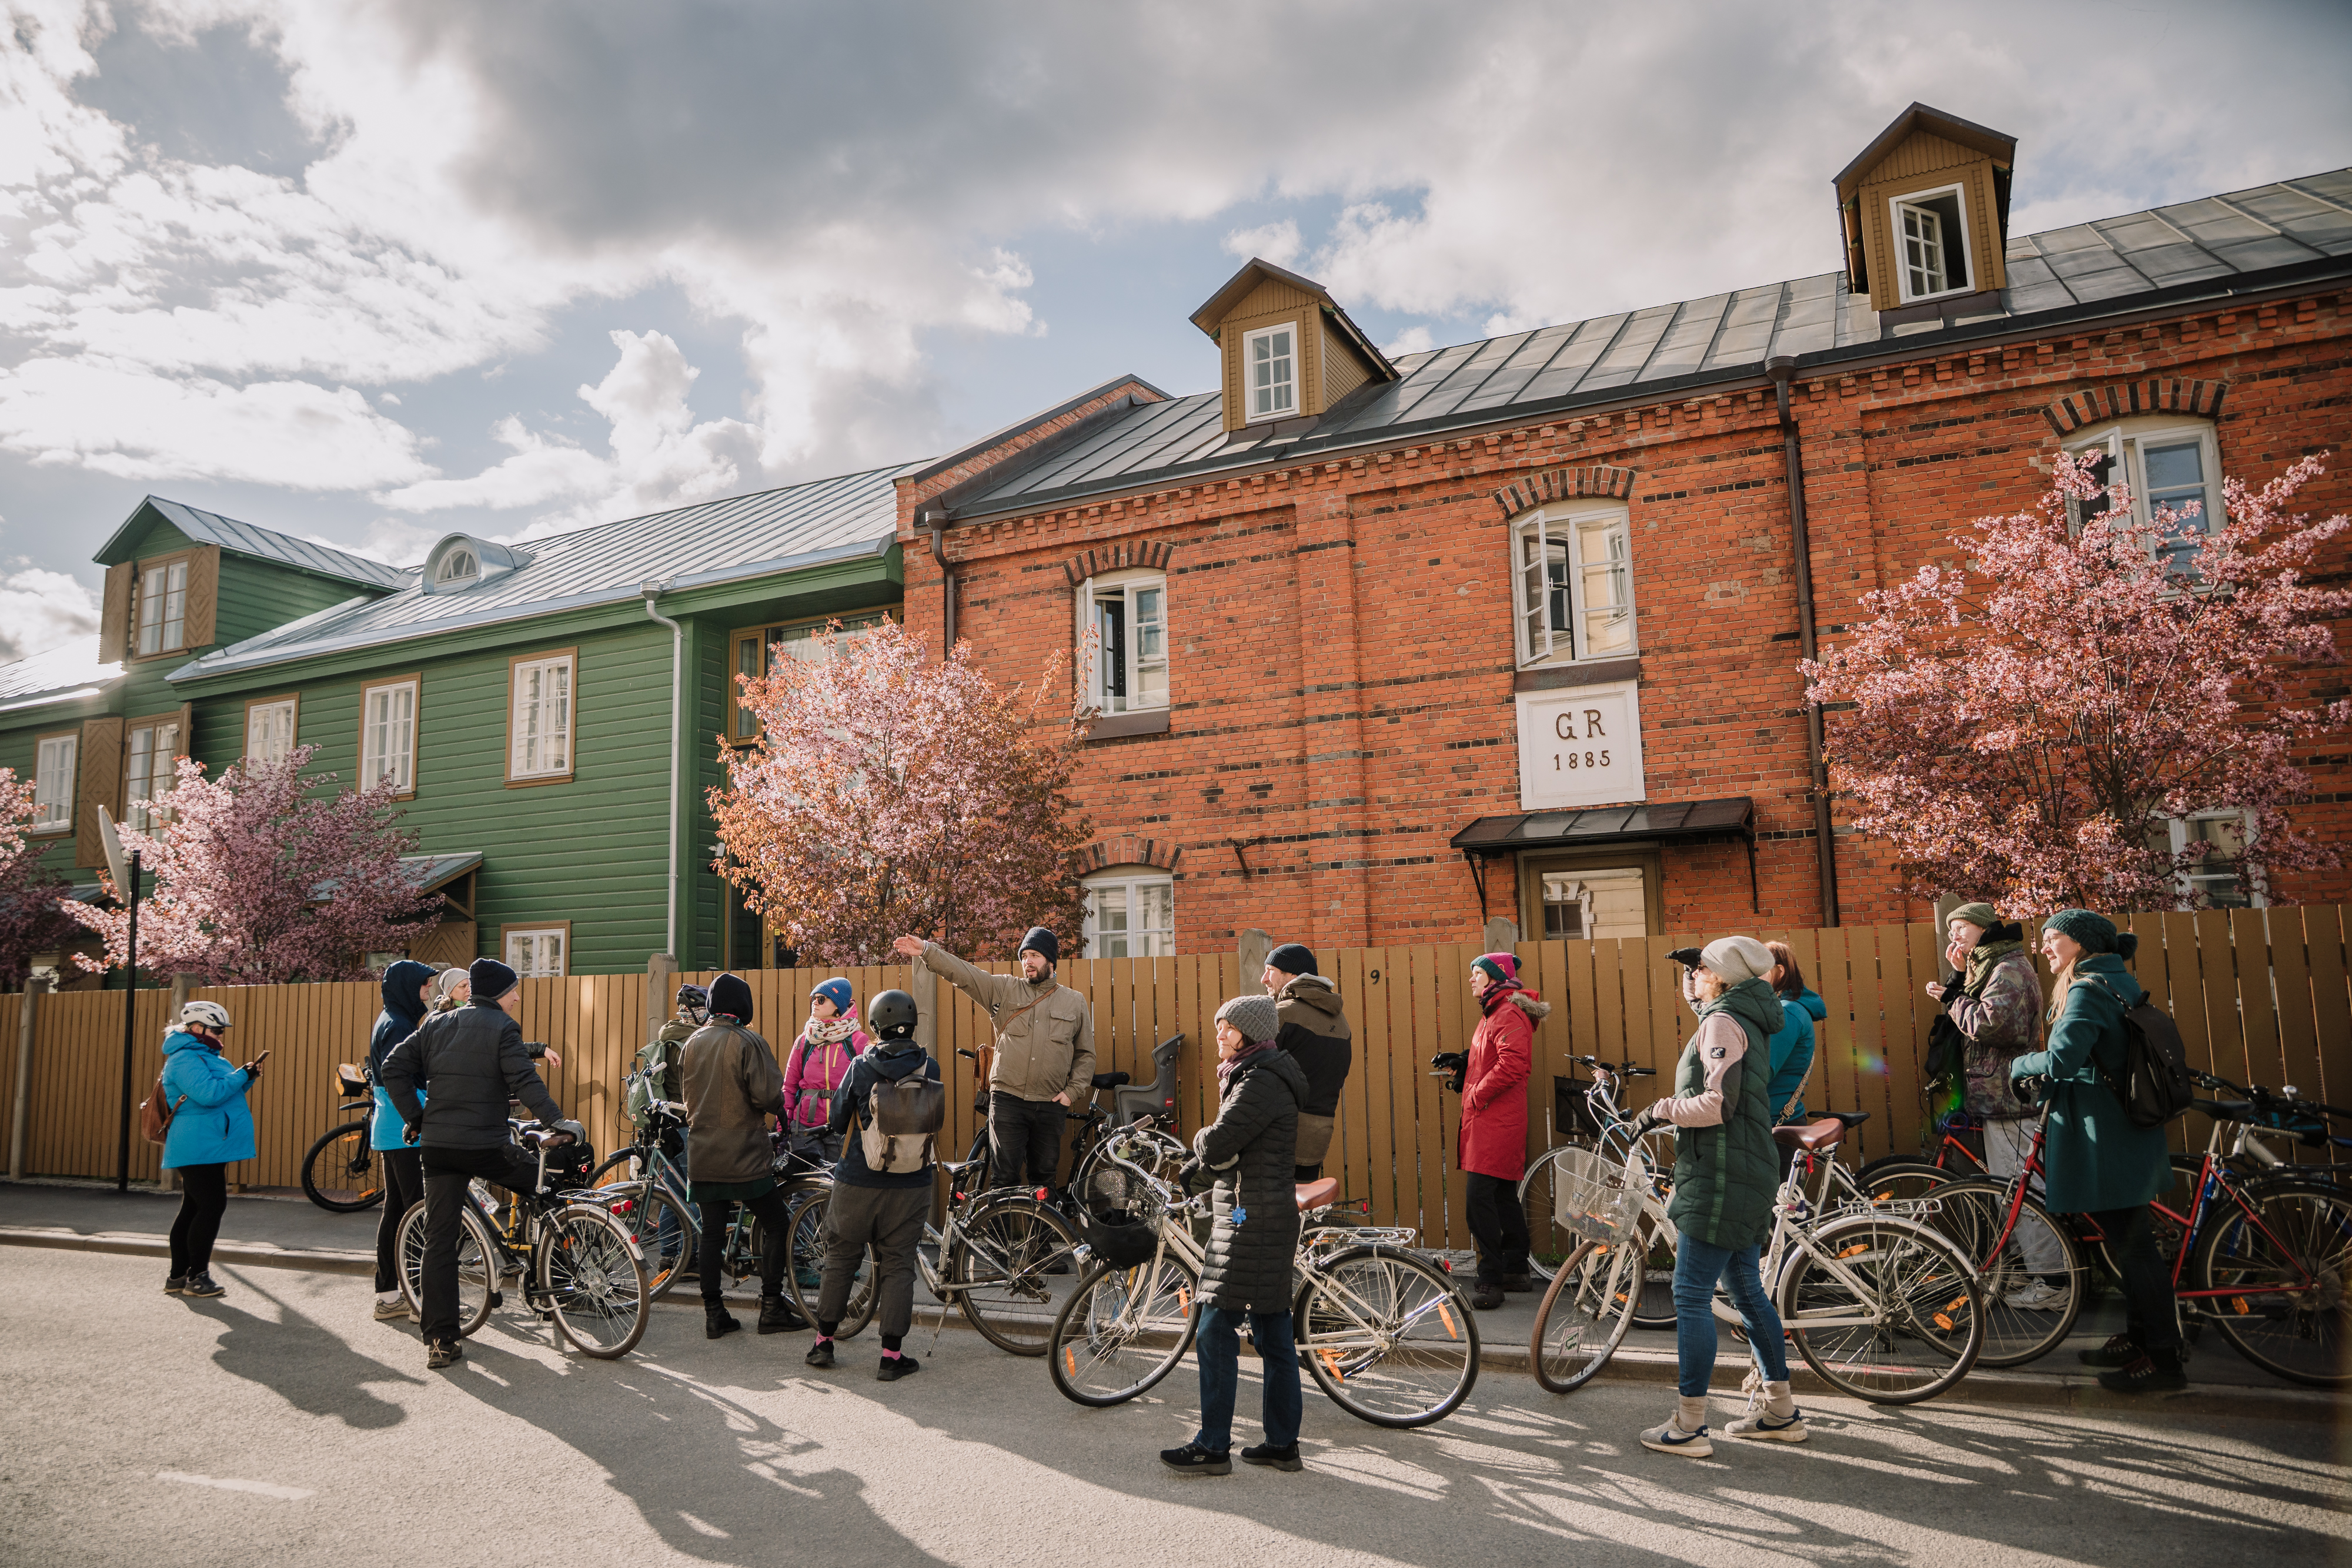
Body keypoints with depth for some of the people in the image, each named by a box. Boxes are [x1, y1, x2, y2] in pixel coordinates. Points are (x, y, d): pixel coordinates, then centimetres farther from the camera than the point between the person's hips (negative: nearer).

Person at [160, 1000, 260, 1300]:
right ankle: (197, 1277, -7)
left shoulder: (204, 1057, 22)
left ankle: (177, 1277, 17)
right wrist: (242, 1075, -17)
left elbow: (224, 1092, 29)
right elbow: (208, 1094, -26)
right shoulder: (185, 1059, -13)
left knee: (193, 1209, 12)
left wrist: (247, 1077, 12)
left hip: (204, 1148, 11)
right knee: (211, 1206, -11)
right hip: (199, 1148, -11)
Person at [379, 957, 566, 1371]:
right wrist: (559, 1124, -17)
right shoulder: (502, 1028, -5)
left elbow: (394, 1067, 9)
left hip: (437, 1146, 6)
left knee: (439, 1241, 6)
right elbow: (525, 1083, -16)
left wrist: (415, 1118, 12)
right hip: (486, 1146, -5)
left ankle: (440, 1343, 6)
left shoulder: (437, 1024, 13)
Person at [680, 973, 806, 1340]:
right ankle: (772, 1307, 7)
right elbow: (769, 1097, -19)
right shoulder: (748, 1042, -13)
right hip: (744, 1157, -6)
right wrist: (779, 1105, 2)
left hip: (703, 1157, 6)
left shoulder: (692, 1042, 7)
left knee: (711, 1232, 10)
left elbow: (689, 1093, 17)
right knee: (776, 1225, 7)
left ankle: (714, 1313, 12)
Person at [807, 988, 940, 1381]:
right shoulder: (929, 1068, -6)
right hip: (909, 1184, 1)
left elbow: (837, 1120, -2)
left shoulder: (860, 1067, -10)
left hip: (857, 1182, 0)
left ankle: (823, 1342, 24)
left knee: (841, 1258, 15)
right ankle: (892, 1356, 8)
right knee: (898, 1264, 8)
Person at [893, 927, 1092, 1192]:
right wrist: (927, 951, -18)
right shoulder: (1005, 989, 6)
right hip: (1007, 1100, -1)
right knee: (1005, 1176, -1)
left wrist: (1073, 1091, 3)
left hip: (1051, 1105, 1)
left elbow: (1086, 1054, 14)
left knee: (1044, 1175, 10)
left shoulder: (1075, 1002, 9)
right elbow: (964, 973, -6)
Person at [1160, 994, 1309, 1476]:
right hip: (1271, 1218, 11)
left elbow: (1217, 1144, -21)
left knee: (1216, 1332, -5)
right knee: (1273, 1332, 13)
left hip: (1251, 1219, -11)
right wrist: (1200, 1160, 10)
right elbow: (1227, 1148, 24)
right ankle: (1282, 1444, 20)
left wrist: (1200, 1140, 0)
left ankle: (1213, 1447, 1)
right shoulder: (1255, 1077, 17)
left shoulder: (1260, 1083, -17)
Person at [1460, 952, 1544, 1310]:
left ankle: (1490, 1283, -11)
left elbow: (1513, 1065, -26)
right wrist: (1462, 1066, 10)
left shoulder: (1509, 1016, -14)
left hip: (1496, 1123, -11)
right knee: (1503, 1197, 16)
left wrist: (1477, 1094, -17)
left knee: (1479, 1200, -14)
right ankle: (1516, 1271, 25)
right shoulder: (1494, 1014, 20)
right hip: (1487, 1121, 11)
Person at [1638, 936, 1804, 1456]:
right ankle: (1779, 1409, 26)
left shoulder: (1722, 1022, -14)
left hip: (1720, 1178, -10)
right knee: (1747, 1291, 17)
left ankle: (1689, 1425, -1)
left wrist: (1662, 1110, -11)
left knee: (1692, 1297, -6)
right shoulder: (1746, 1022, 17)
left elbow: (1718, 1105, -22)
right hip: (1745, 1177, 10)